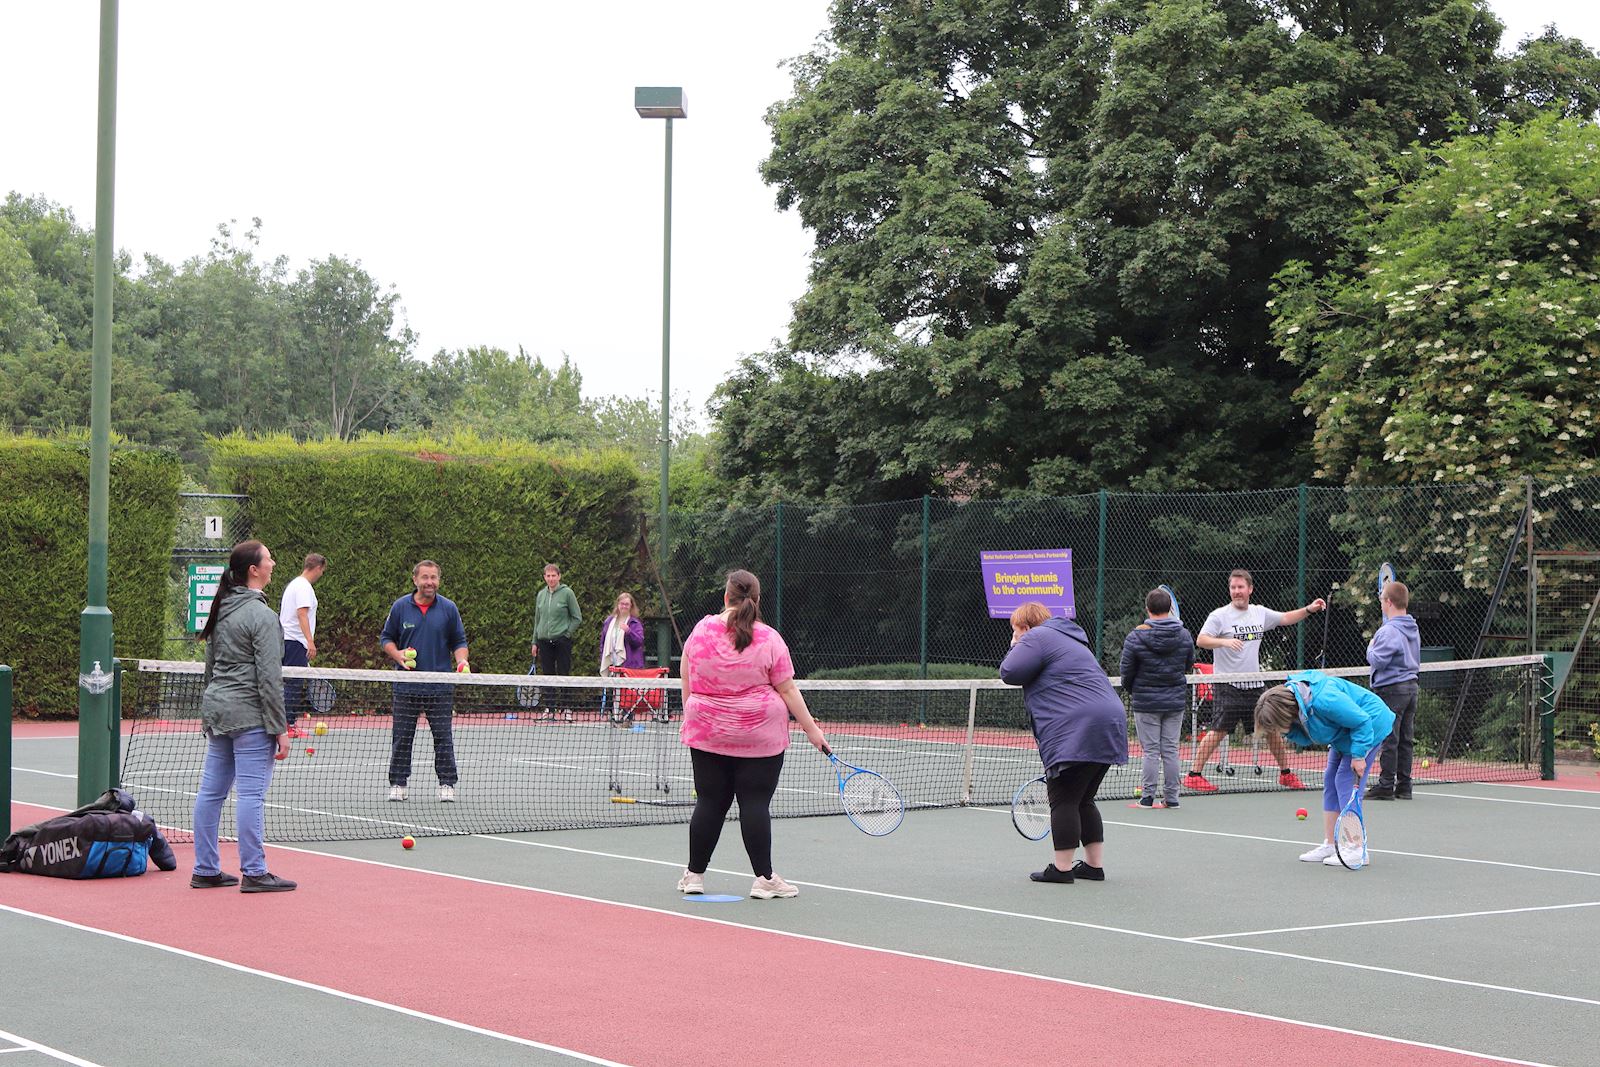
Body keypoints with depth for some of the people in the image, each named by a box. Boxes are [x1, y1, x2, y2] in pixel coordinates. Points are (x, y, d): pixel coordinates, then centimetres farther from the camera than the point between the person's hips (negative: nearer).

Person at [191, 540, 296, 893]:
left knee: (211, 790, 10)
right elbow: (269, 677, -16)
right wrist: (279, 727, -13)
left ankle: (206, 870, 16)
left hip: (216, 706, 9)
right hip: (249, 714, -9)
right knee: (251, 793, -5)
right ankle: (254, 873, -2)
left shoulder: (221, 610, 12)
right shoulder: (260, 615, -14)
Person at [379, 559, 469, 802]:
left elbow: (459, 641, 9)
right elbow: (386, 638, 11)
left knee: (443, 736, 1)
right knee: (402, 736, 5)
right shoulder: (400, 607, 2)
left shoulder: (449, 608, 3)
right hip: (406, 686, 0)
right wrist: (397, 654, -8)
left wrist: (461, 660, -10)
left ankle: (447, 783, 8)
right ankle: (397, 783, 14)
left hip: (440, 686, 0)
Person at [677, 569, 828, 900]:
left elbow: (687, 685, 8)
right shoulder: (769, 640, -9)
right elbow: (788, 690, -7)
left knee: (710, 802, 10)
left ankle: (694, 874, 16)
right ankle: (764, 878, 1)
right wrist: (811, 729, 1)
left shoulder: (701, 631, -1)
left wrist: (690, 718, 21)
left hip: (708, 734, 3)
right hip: (760, 736, -3)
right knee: (756, 804, 0)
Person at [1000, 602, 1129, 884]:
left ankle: (1062, 868, -3)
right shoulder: (1068, 639, 29)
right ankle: (1094, 865, 16)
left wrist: (1015, 647, 10)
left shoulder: (1037, 638, -2)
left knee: (1063, 800, -4)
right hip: (1108, 729, 10)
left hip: (1078, 731, -10)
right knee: (1083, 801, 16)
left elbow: (1010, 673, -9)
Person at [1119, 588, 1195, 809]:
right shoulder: (1184, 636, -3)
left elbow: (1127, 672, -6)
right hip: (1176, 700, 3)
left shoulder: (1136, 637, -13)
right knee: (1171, 750, 9)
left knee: (1151, 751, 2)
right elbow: (1189, 665, 10)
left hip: (1146, 702, -3)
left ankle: (1147, 797, 3)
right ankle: (1171, 797, 12)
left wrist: (1131, 692, 13)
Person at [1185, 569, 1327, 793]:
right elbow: (1201, 640, -16)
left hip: (1255, 686, 6)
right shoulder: (1219, 616, -6)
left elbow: (1286, 618, 25)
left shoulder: (1260, 613, 11)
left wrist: (1309, 609, 13)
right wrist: (1225, 641, -31)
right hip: (1227, 687, -6)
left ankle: (1285, 773, 23)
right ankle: (1194, 776, -6)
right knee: (1218, 731, -11)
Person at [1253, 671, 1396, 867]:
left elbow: (1362, 722, -28)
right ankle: (1329, 845, 11)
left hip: (1369, 725, -10)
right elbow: (1307, 737, 0)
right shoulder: (1289, 695, -11)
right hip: (1345, 732, 10)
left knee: (1346, 781, -14)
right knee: (1330, 780, 7)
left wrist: (1358, 755, -26)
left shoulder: (1323, 701, -38)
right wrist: (1291, 731, -19)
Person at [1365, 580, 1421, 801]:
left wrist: (1370, 647, 1)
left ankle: (1386, 786, -4)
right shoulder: (1412, 629, 11)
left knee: (1388, 739, -5)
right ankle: (1404, 786, 12)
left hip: (1392, 690, -9)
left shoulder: (1388, 631, -17)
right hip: (1411, 686, 9)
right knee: (1405, 740, 10)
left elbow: (1377, 660, -20)